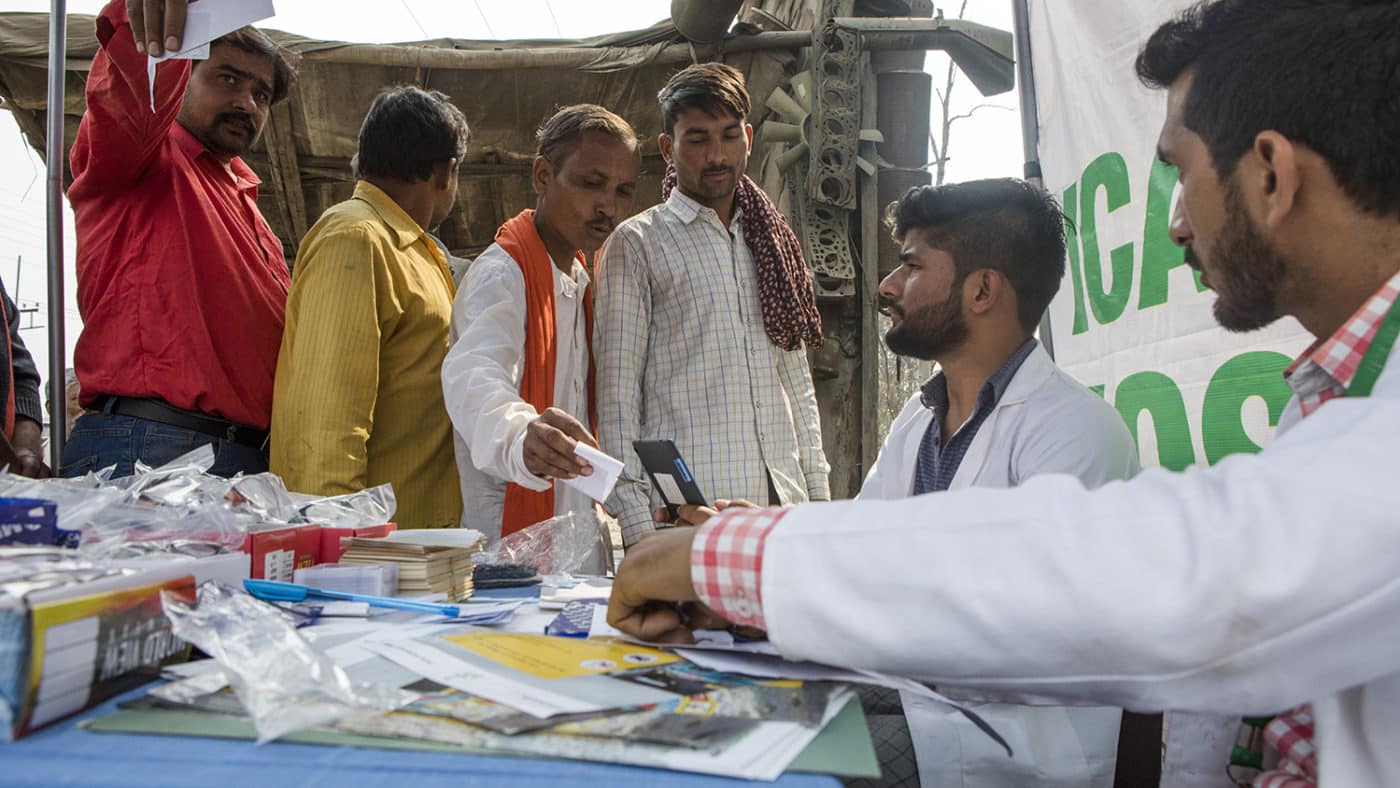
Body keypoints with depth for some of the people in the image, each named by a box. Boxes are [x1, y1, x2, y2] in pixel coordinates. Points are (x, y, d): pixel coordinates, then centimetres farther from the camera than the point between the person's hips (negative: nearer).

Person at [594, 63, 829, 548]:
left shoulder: (773, 240, 18)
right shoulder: (638, 245, 1)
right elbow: (617, 391, -3)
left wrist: (818, 490, 12)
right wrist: (636, 524, -9)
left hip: (782, 500, 5)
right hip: (685, 509, -5)